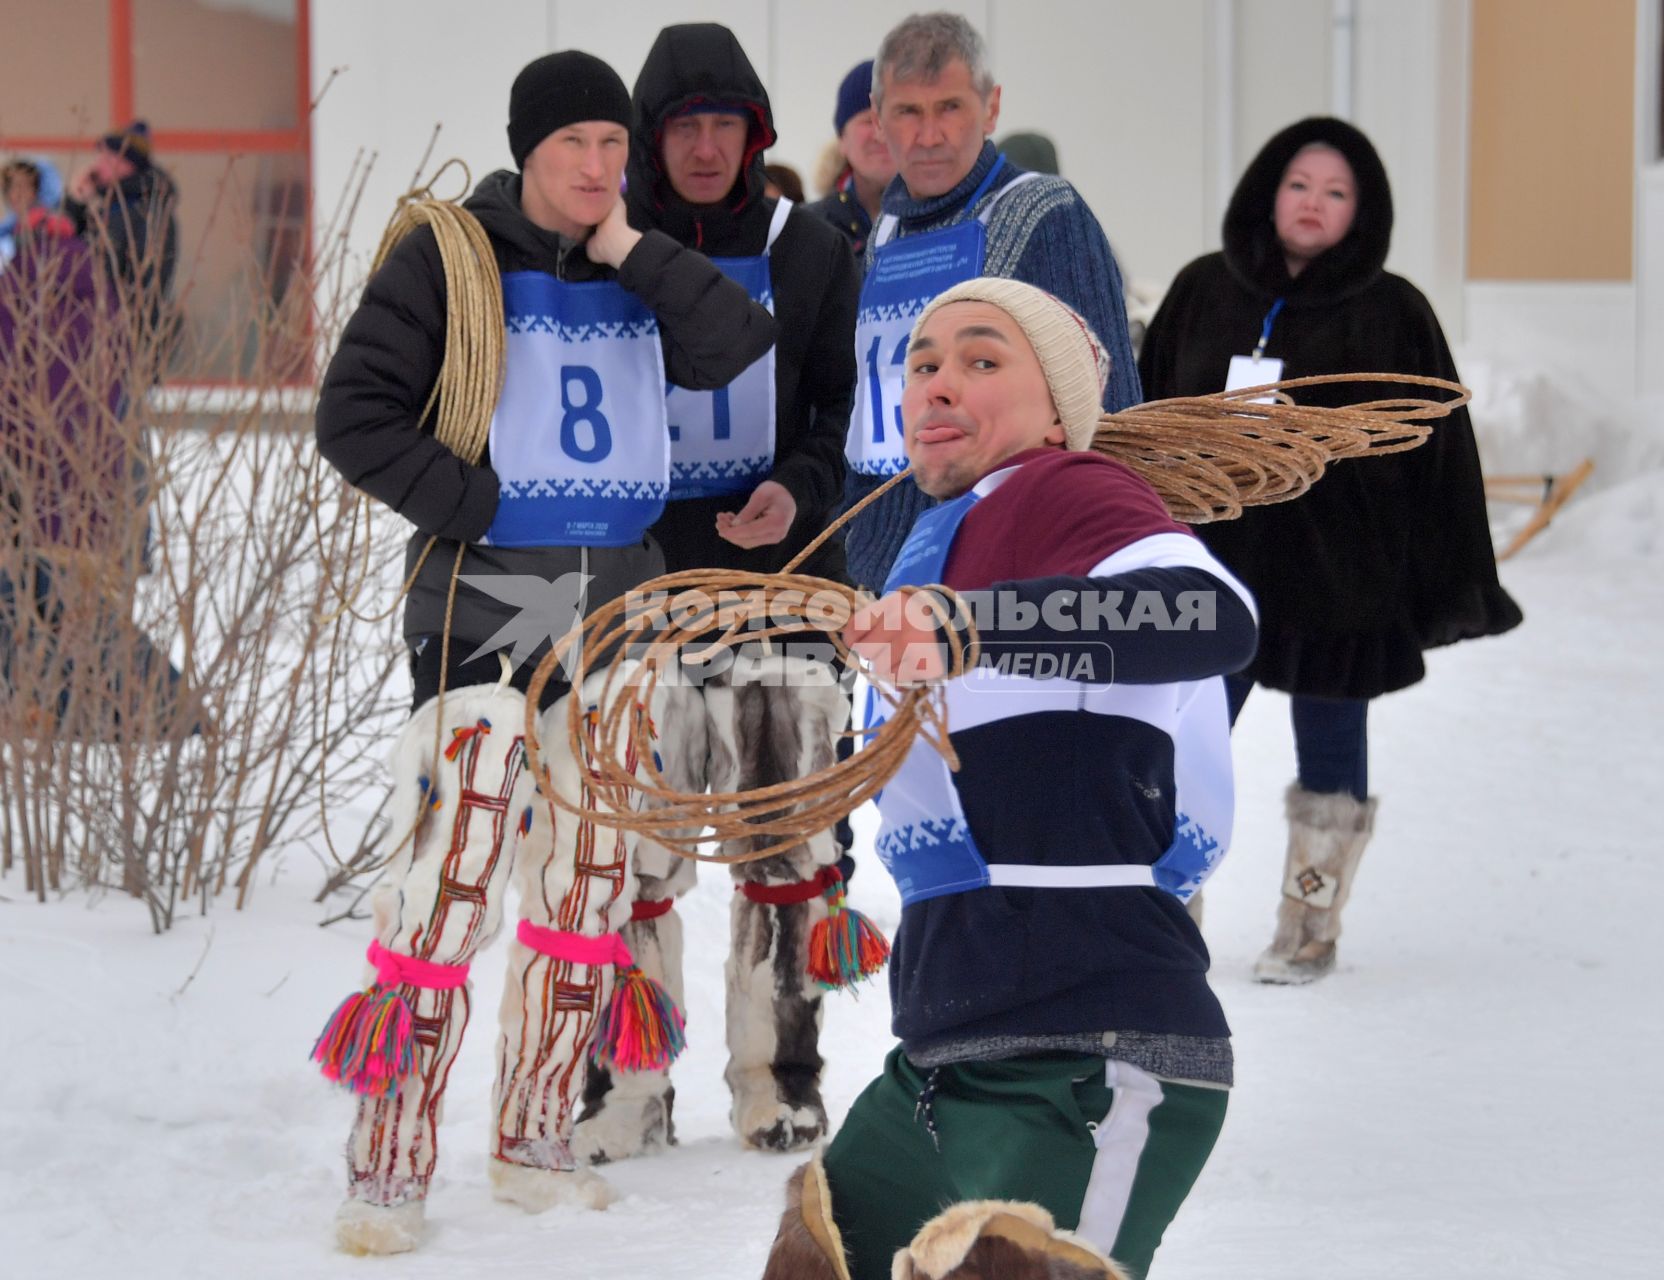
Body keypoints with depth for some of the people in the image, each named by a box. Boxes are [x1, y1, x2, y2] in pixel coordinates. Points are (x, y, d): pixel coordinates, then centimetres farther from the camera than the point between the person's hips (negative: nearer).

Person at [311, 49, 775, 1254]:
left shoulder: (640, 273, 10)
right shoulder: (451, 259, -4)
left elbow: (743, 345, -6)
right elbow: (354, 411, -8)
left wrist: (633, 250, -12)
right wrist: (472, 503, -14)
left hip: (619, 598, 6)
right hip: (484, 598, -6)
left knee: (591, 873, 10)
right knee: (454, 873, -14)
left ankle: (534, 1136, 22)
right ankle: (388, 1165, -8)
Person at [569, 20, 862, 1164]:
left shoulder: (811, 252, 5)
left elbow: (848, 412, 9)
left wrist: (798, 490, -10)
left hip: (780, 575, 1)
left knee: (787, 838, 4)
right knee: (627, 844, -2)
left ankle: (778, 1077, 15)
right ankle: (626, 1083, 8)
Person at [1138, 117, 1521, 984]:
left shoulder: (1391, 315, -3)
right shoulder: (1204, 293, 4)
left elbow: (1434, 455, -1)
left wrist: (1445, 586, -3)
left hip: (1337, 575, -2)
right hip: (1212, 563, 2)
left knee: (1331, 755, 9)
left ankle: (1310, 930, 21)